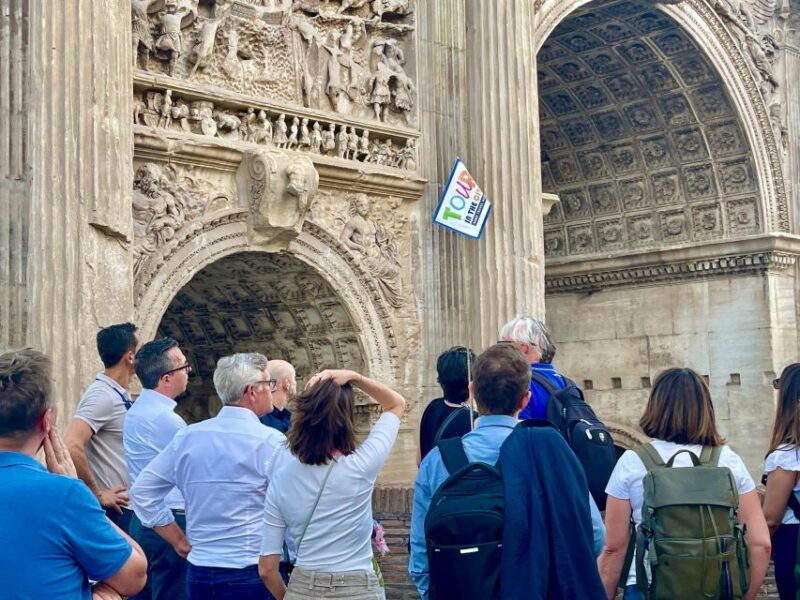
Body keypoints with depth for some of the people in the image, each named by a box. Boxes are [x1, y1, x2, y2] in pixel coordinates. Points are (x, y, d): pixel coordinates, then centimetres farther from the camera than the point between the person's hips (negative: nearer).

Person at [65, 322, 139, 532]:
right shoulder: (102, 396, -17)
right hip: (115, 509, -9)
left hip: (127, 506, 9)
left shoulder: (120, 395, 11)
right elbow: (71, 446, -29)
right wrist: (97, 493, -21)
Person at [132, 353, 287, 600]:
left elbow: (142, 490, 8)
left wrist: (180, 540, 10)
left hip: (200, 571, 5)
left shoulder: (187, 437, 4)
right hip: (252, 572, -5)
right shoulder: (270, 442, -12)